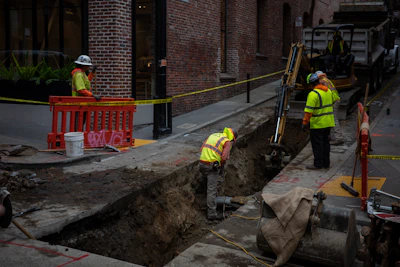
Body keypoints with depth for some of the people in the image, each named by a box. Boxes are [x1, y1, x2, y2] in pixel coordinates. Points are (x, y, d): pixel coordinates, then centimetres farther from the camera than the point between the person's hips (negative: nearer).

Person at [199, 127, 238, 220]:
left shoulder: (213, 135, 18)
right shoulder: (228, 142, -2)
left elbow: (202, 148, 15)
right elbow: (224, 157, -15)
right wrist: (221, 166, 3)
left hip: (202, 163, 7)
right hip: (212, 166, -7)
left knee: (210, 185, 24)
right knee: (212, 190, -2)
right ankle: (212, 214, 2)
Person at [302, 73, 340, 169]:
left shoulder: (313, 94, -19)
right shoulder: (328, 91, 8)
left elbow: (308, 111, -22)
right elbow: (335, 99, 26)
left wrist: (305, 123, -17)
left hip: (317, 124, -8)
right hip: (328, 123, 8)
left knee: (317, 144, 0)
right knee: (325, 142, 15)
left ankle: (318, 164, 5)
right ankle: (326, 163, 22)